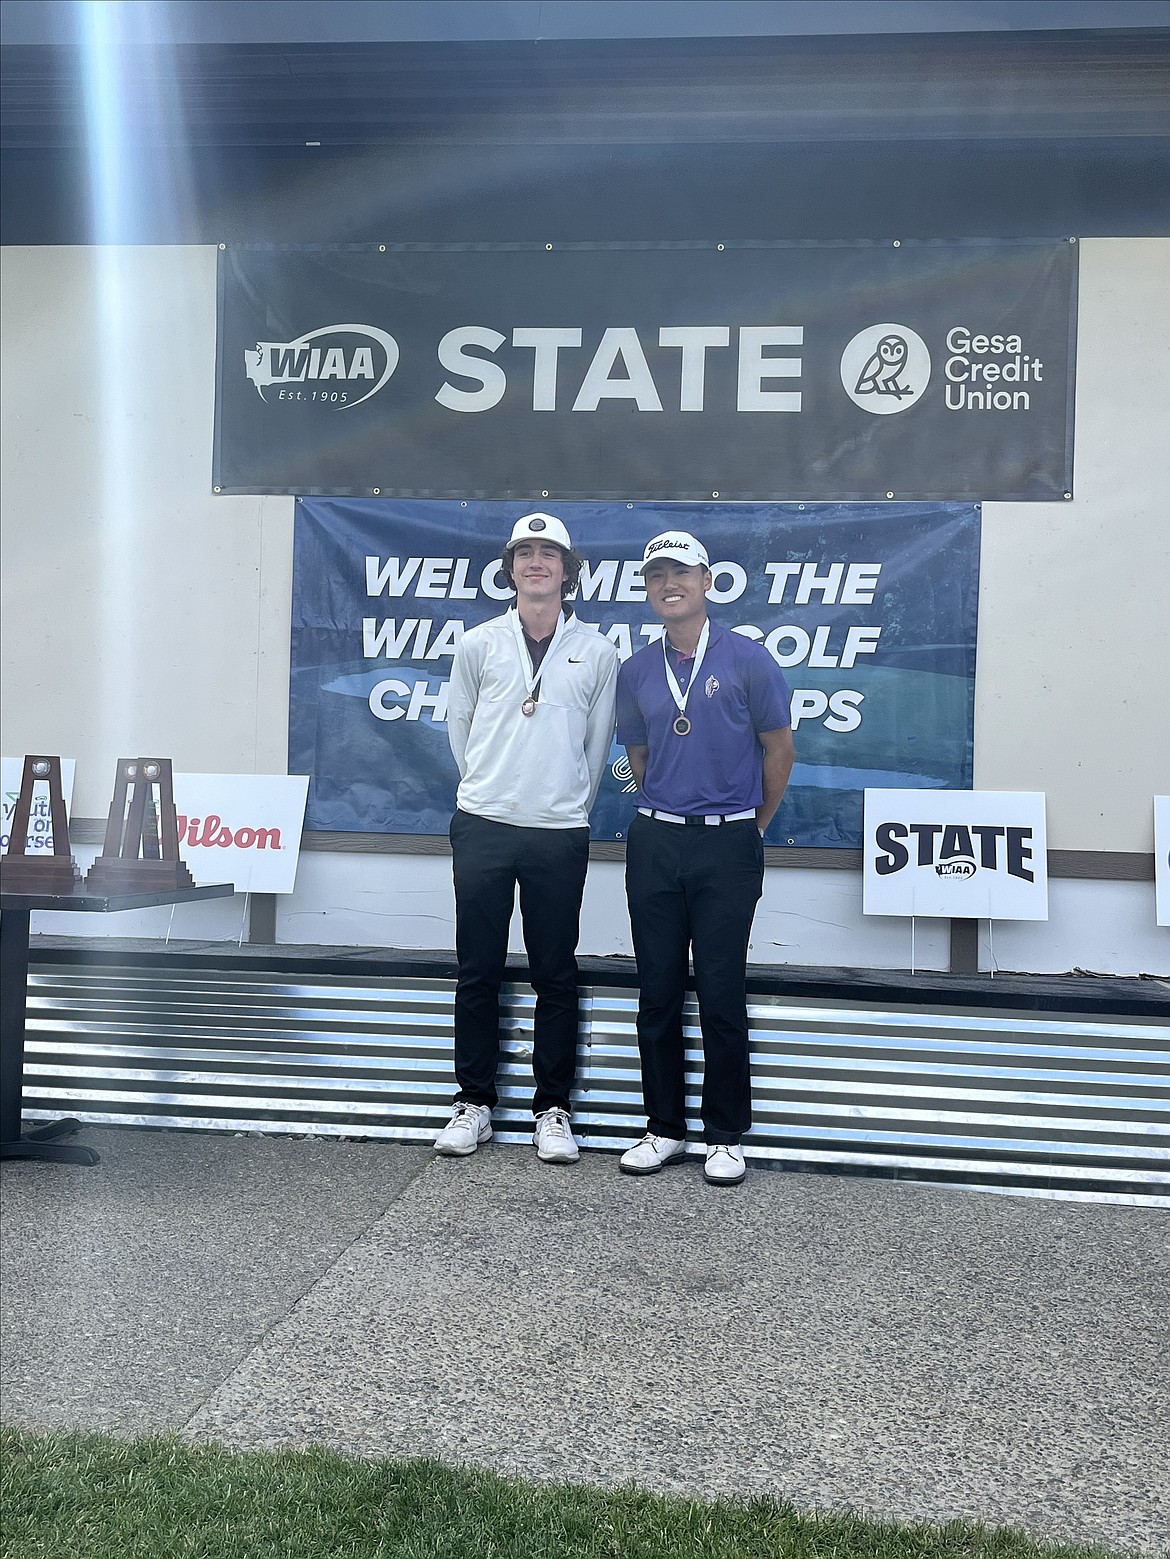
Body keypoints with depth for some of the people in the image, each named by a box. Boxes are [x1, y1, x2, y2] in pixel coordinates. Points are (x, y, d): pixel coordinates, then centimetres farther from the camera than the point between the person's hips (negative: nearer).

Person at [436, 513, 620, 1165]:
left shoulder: (597, 652, 4)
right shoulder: (479, 644, 4)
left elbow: (597, 742, 12)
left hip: (560, 832, 0)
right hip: (482, 825, 1)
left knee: (556, 975, 5)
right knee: (478, 971, 6)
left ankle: (553, 1107, 16)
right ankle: (475, 1102, 18)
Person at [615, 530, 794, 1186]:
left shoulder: (748, 659, -3)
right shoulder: (636, 671, 8)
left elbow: (779, 749, 3)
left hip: (727, 847, -3)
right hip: (655, 842, 4)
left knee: (722, 995, 0)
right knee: (658, 992, 7)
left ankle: (727, 1136, 13)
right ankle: (665, 1128, 19)